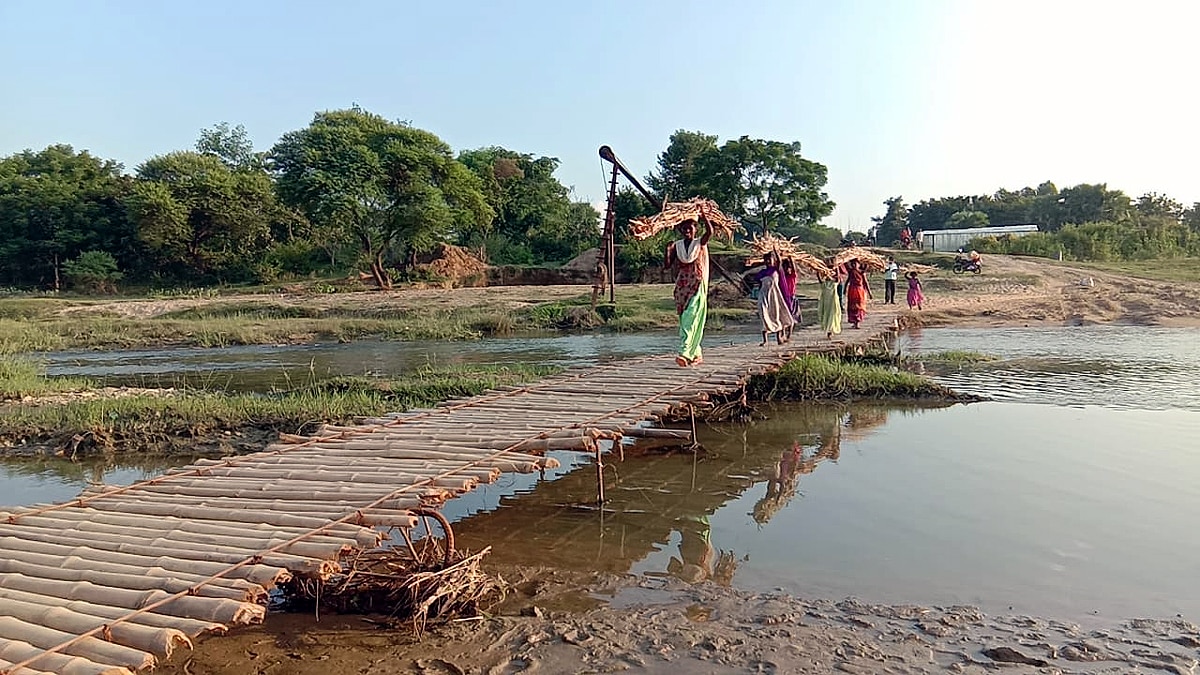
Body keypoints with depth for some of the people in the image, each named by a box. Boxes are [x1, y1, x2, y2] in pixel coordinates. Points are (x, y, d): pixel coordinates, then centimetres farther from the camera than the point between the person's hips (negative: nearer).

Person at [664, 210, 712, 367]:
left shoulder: (700, 243, 1)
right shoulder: (676, 245, 8)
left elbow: (710, 232, -19)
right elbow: (667, 266, 3)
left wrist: (703, 216, -25)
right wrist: (668, 251, -10)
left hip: (697, 286, -4)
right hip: (682, 288, 4)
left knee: (690, 319, -15)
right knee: (685, 320, 8)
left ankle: (685, 353, -22)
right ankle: (696, 354, 19)